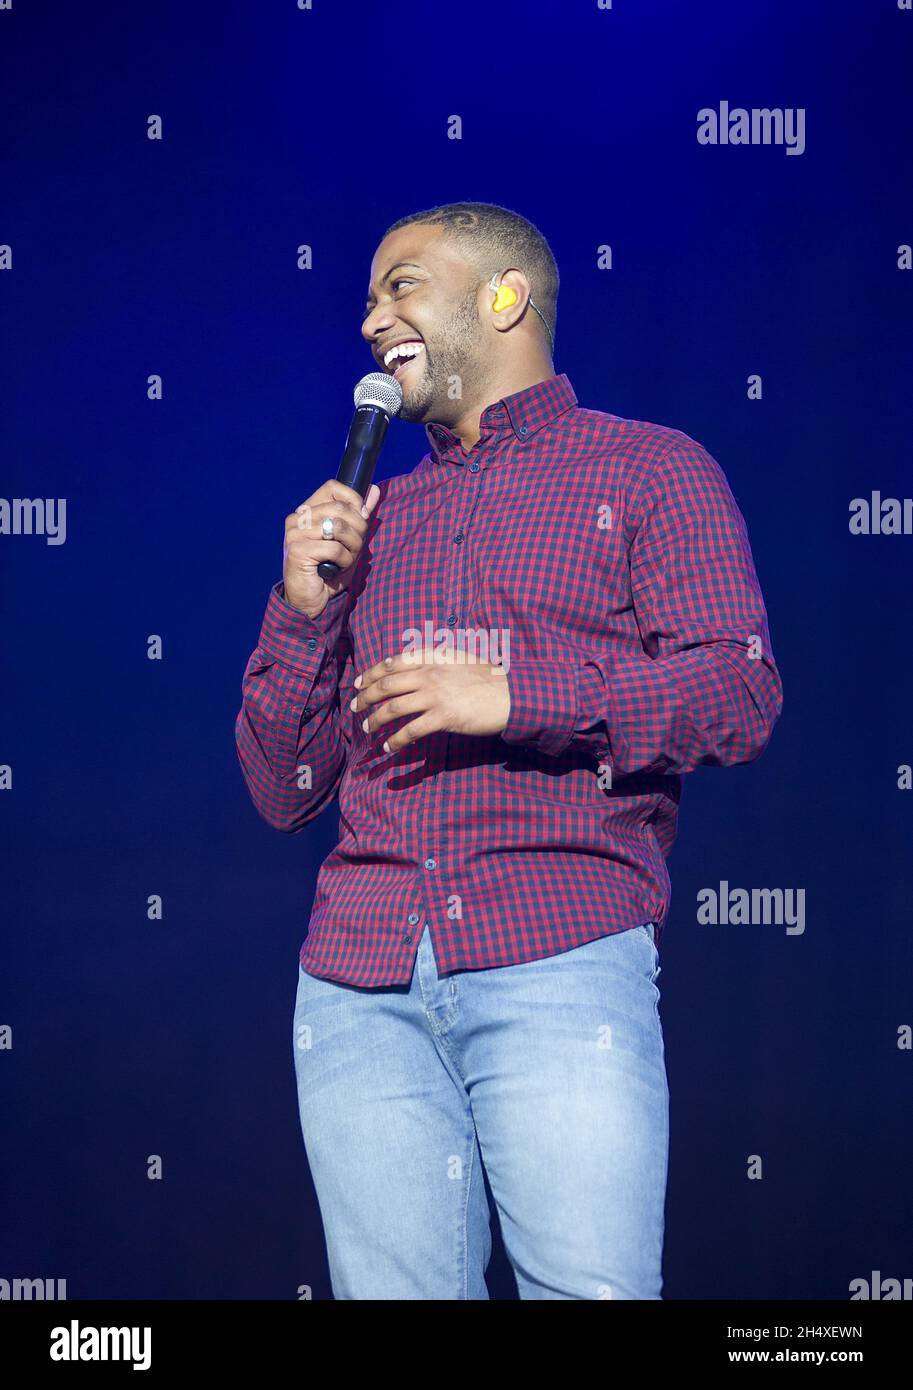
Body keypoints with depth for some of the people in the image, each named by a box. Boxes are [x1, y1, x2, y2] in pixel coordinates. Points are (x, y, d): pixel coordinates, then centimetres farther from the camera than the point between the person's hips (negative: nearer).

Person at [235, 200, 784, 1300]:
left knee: (591, 1286, -12)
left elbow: (741, 695, -4)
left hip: (558, 958, -4)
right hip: (358, 982, 4)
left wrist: (510, 695, -12)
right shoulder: (370, 518, 23)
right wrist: (301, 608, 5)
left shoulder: (649, 470, 10)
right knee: (398, 1291, 2)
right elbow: (284, 795, 20)